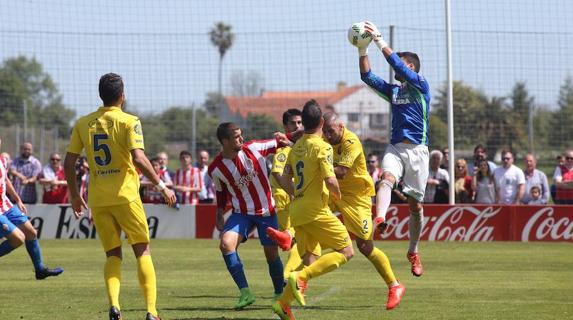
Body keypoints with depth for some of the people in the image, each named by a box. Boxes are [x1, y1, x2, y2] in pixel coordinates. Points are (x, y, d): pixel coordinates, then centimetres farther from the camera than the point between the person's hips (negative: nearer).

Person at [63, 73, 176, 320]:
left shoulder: (83, 123, 8)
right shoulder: (128, 122, -5)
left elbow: (69, 162, 8)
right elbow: (139, 159, -17)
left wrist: (74, 195, 20)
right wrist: (161, 186, -9)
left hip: (97, 198, 4)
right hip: (125, 196, -4)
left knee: (113, 255, 12)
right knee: (142, 251, 5)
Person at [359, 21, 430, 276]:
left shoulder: (421, 86, 1)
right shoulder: (393, 90, 18)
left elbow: (398, 65, -12)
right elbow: (367, 76, 13)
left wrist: (379, 40, -14)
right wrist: (363, 50, 2)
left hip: (417, 150, -4)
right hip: (395, 148, 4)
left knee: (415, 204, 2)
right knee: (387, 179, -30)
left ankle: (413, 252, 17)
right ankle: (379, 220, -57)